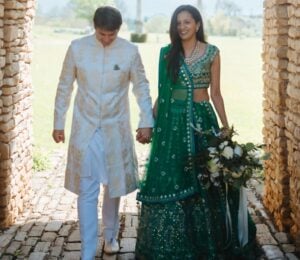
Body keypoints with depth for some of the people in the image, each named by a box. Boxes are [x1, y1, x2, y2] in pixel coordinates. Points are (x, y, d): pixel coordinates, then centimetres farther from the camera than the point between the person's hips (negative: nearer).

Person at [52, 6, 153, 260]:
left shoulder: (130, 51, -7)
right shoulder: (77, 47, -6)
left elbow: (142, 88, 4)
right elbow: (64, 87, 3)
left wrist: (146, 122, 0)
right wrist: (58, 123, 4)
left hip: (116, 129, 1)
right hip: (85, 128, -1)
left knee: (114, 186, 14)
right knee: (87, 191, -3)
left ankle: (110, 236, 36)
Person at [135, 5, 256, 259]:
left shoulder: (212, 52, 1)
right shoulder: (167, 53, 5)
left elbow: (215, 93, 4)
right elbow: (162, 92, 8)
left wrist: (226, 126, 2)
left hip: (202, 119, -1)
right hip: (172, 121, 1)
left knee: (203, 179, 4)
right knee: (169, 179, 2)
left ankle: (206, 240, 21)